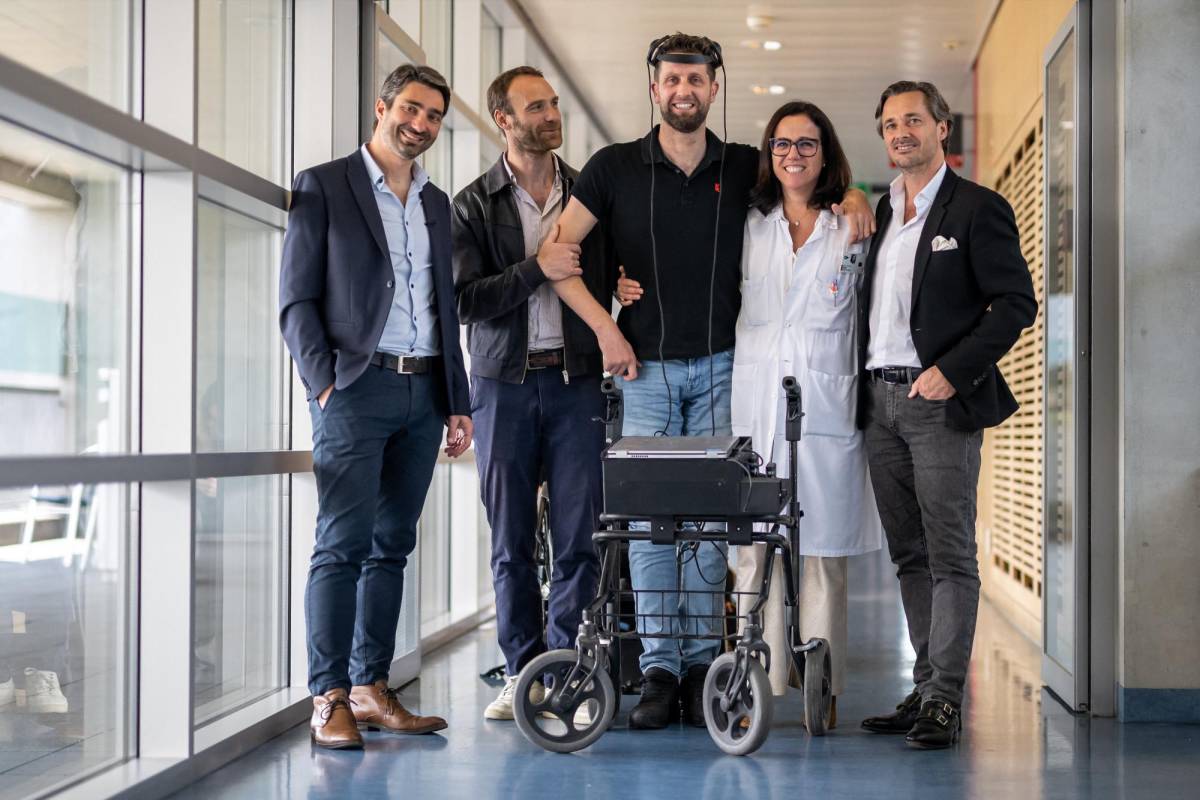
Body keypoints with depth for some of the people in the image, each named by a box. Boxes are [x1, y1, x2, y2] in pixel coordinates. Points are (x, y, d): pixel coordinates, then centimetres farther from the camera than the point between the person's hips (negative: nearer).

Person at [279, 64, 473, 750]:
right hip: (358, 389, -6)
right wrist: (324, 382, -13)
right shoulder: (323, 187, 2)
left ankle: (372, 690, 11)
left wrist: (458, 402, 14)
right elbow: (297, 301, -2)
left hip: (423, 393, 6)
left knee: (393, 544, 6)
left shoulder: (437, 204, 19)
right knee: (344, 542, -9)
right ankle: (330, 700, -7)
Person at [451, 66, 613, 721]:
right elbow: (465, 299, -5)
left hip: (576, 378, 1)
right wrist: (536, 268, -14)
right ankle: (522, 671, 12)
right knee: (510, 539, 3)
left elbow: (610, 278, 18)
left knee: (578, 536, -4)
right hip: (503, 379, -1)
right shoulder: (473, 205, 5)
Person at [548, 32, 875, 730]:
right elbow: (558, 252, 2)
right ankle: (660, 669, 1)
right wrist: (604, 326, -7)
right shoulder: (616, 168, 1)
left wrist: (850, 196, -3)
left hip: (720, 365, 1)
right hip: (645, 365, -1)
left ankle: (702, 663, 4)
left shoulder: (744, 168, 5)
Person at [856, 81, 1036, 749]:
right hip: (881, 401, 7)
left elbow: (1016, 304, -9)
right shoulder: (881, 212, 17)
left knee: (950, 555, -6)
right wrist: (863, 381, 10)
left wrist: (953, 371, -15)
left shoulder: (978, 208, -3)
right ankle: (927, 689, 15)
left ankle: (945, 699, -5)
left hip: (941, 401, -7)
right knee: (910, 556, 9)